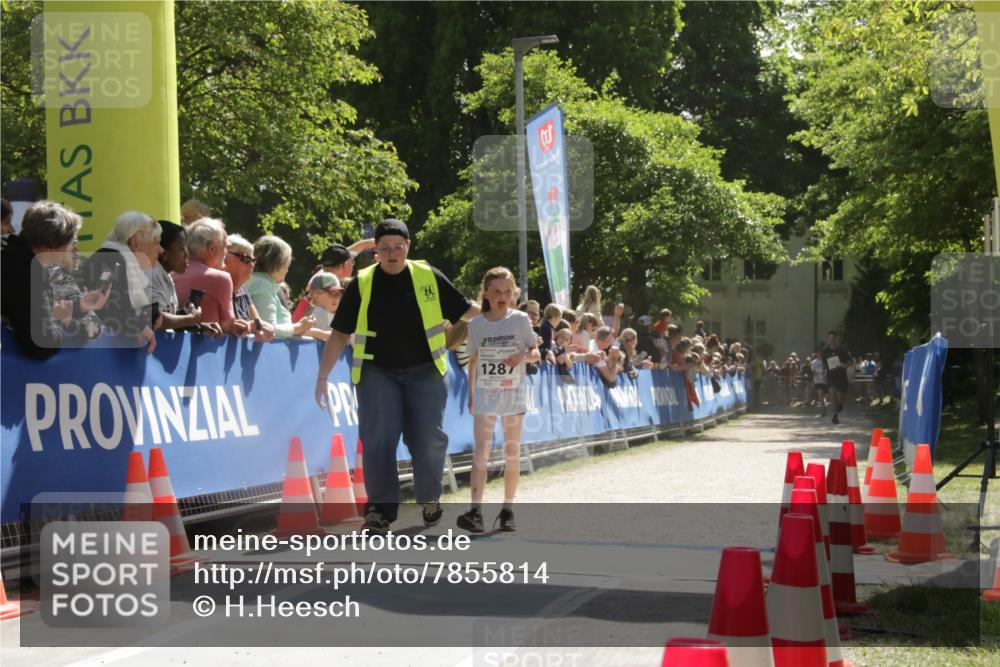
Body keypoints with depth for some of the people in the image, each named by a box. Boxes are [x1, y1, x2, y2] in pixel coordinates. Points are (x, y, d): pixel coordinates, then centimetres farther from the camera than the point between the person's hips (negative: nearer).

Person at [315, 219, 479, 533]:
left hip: (425, 371, 0)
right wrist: (323, 376, 1)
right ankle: (380, 508, -5)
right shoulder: (362, 285, 1)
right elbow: (340, 334, 4)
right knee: (378, 440, -10)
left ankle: (429, 498, 27)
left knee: (428, 440, 3)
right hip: (377, 372, 0)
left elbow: (465, 310, 12)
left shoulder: (430, 278, 2)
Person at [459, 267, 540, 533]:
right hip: (485, 393, 0)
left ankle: (508, 509, 14)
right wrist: (471, 394, 9)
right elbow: (473, 360, 10)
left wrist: (523, 355, -19)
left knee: (512, 452, 5)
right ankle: (475, 511, -16)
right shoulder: (477, 324, 2)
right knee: (481, 450, -10)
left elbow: (536, 354, 3)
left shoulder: (520, 320, -1)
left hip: (513, 393, 0)